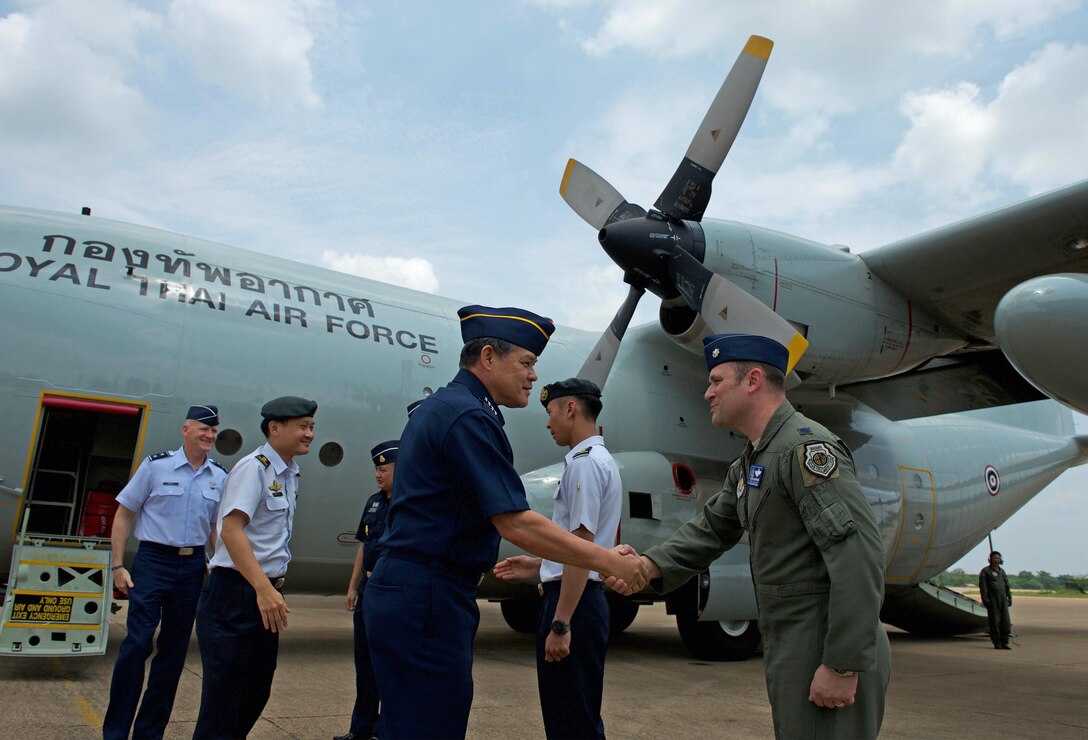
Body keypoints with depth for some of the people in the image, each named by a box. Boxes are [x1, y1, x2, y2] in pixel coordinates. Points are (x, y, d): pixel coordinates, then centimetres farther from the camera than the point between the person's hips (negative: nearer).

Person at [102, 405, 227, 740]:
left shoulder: (220, 477, 6)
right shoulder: (156, 466, -4)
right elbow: (124, 514, -1)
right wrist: (118, 565, -5)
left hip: (192, 566, 4)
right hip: (153, 561, -4)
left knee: (175, 649, 9)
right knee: (137, 643, -8)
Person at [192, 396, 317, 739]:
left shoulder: (290, 474, 12)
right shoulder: (254, 467, -13)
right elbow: (231, 530, -23)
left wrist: (273, 587, 16)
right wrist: (264, 588, -29)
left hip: (266, 592, 9)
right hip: (236, 591, -9)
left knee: (256, 694, 15)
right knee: (224, 700, -2)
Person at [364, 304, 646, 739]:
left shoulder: (436, 408, 16)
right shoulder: (468, 415, -16)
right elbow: (515, 523, -21)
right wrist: (607, 562, -15)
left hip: (401, 588, 10)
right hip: (427, 599, -10)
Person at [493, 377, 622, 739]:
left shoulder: (584, 462, -15)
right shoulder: (600, 460, 15)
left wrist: (559, 624, -20)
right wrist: (540, 565, 20)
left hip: (572, 601, -10)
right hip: (584, 597, 10)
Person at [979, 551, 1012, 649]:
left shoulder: (1002, 571, 18)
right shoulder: (985, 571, -1)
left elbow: (1007, 585, 22)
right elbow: (982, 586, -6)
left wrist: (1009, 597, 13)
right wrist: (985, 599, -14)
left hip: (1003, 599, 6)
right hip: (992, 599, -6)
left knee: (1005, 621, 2)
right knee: (995, 622, -3)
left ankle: (1004, 643, 10)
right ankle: (997, 644, 3)